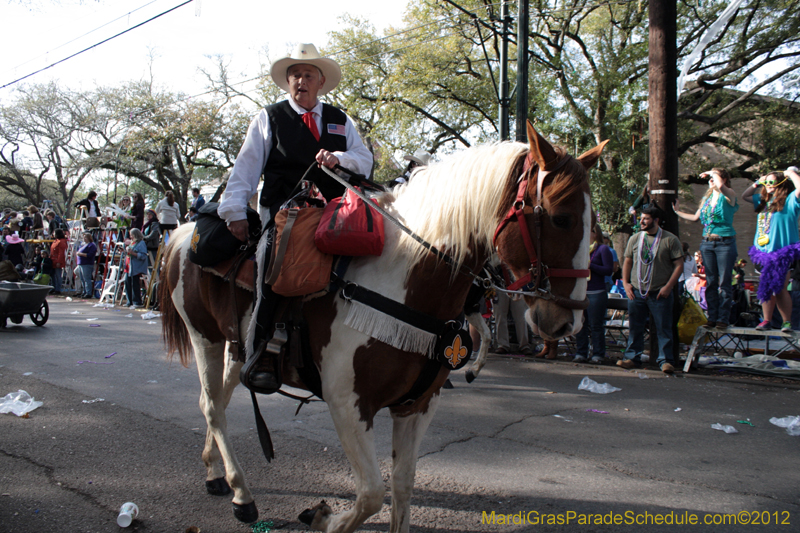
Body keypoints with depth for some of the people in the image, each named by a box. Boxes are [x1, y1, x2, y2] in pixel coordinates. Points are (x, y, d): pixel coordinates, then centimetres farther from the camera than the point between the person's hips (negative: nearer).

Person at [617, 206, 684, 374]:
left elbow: (679, 265, -3)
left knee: (663, 328, 0)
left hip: (660, 293, -3)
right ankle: (632, 357, 19)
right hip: (636, 291, 4)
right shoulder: (635, 238, 9)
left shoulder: (670, 240, -2)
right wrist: (625, 282, 4)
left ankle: (665, 360, 7)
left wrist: (668, 286, -10)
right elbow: (627, 262, 15)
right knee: (635, 327, 9)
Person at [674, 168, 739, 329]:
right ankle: (712, 317, 12)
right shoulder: (707, 197, 14)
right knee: (711, 282, 7)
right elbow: (695, 217, 21)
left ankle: (723, 319, 1)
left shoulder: (729, 195, -5)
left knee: (724, 282, -3)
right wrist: (678, 211, 27)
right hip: (707, 243, 6)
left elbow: (720, 186, -29)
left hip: (725, 243, -6)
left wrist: (713, 172, -12)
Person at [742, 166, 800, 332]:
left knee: (779, 289, -7)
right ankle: (766, 320, 15)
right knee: (766, 288, 9)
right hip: (764, 252, 7)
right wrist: (757, 183, 16)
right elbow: (744, 196, 29)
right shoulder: (764, 201, 14)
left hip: (781, 252, -6)